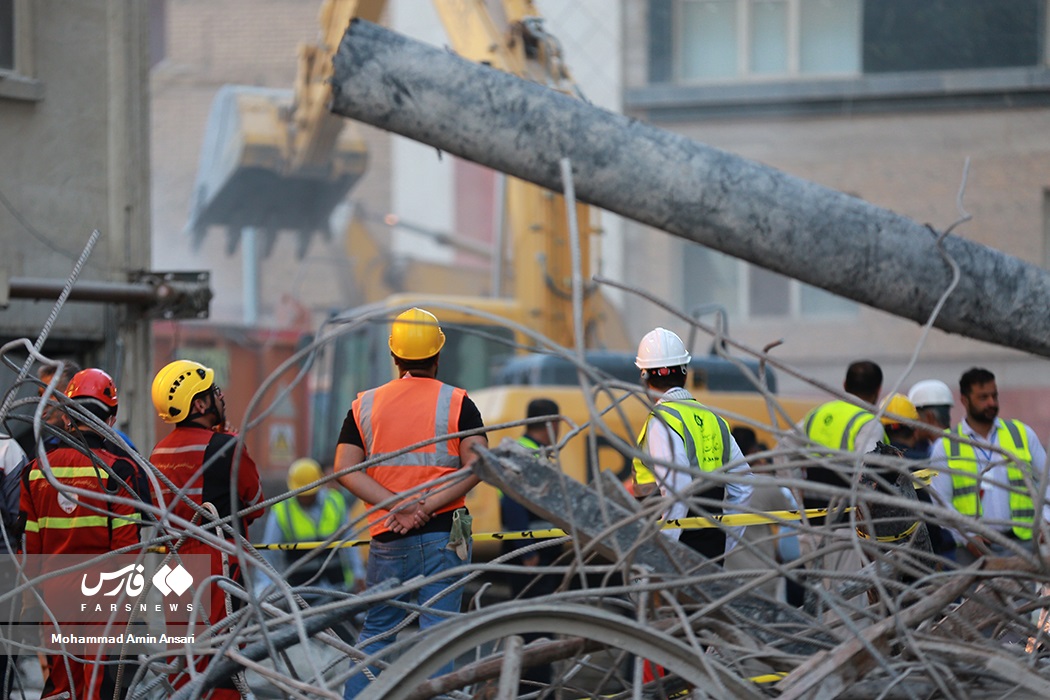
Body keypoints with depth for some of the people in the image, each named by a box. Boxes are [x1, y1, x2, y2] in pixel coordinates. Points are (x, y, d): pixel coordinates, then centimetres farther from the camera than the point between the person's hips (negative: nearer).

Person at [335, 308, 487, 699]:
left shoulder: (365, 405, 6)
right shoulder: (457, 403, 0)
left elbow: (345, 469, -4)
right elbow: (476, 464, -13)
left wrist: (397, 506, -12)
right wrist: (426, 507, -15)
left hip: (387, 539, 2)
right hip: (444, 533, -2)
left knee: (376, 633, 15)